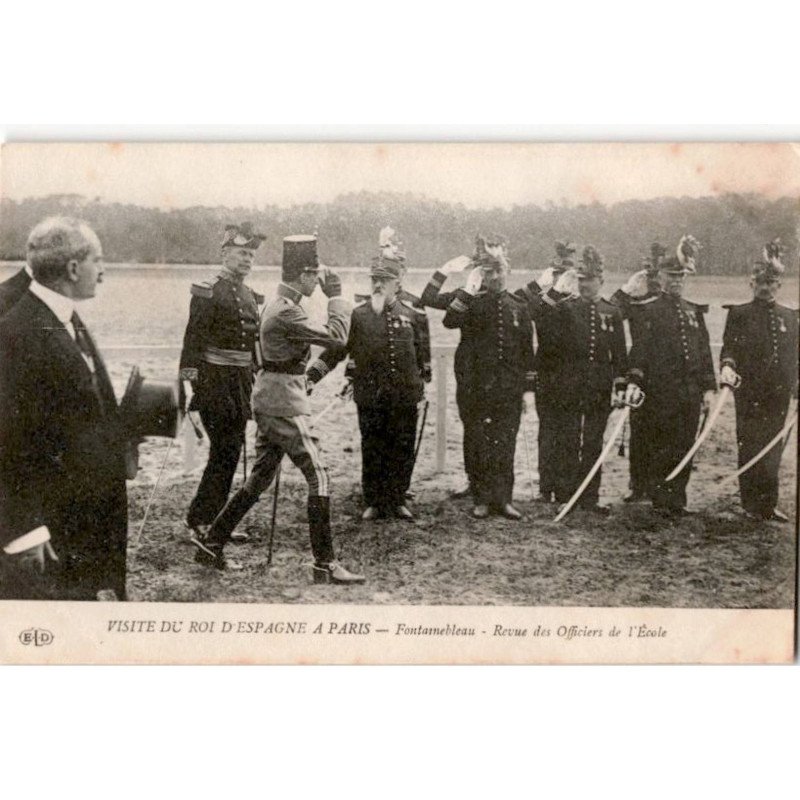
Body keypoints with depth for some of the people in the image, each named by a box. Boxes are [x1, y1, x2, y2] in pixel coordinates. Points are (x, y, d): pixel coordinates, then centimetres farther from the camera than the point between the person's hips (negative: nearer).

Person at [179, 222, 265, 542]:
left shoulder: (250, 296, 15)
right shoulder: (207, 291, -8)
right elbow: (194, 336, -13)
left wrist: (257, 377, 19)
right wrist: (190, 374, -20)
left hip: (241, 380, 7)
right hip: (214, 380, -7)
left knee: (230, 450, 9)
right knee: (226, 448, -9)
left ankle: (210, 520, 18)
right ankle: (202, 519, 0)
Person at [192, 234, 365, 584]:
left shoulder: (279, 305, 13)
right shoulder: (287, 312, -19)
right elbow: (336, 336, -21)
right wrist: (336, 295, -11)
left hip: (270, 402, 10)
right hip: (284, 403, -10)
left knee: (259, 479, 16)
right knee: (319, 478, -7)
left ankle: (211, 544, 21)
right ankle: (325, 565, -4)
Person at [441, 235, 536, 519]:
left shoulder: (518, 307, 11)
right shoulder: (471, 303, 2)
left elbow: (527, 351, 12)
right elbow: (450, 321, -20)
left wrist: (528, 388, 7)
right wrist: (468, 289, -20)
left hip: (509, 389, 2)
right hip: (476, 387, -2)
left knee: (505, 445, 4)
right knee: (478, 445, 1)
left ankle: (503, 499, 11)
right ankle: (482, 499, 10)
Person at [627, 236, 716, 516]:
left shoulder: (694, 311, 16)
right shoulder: (651, 311, 1)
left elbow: (705, 351, 16)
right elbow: (640, 349, -5)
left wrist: (709, 387, 10)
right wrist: (634, 381, -16)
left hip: (691, 391, 5)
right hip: (662, 390, -5)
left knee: (685, 448, 6)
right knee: (662, 448, -1)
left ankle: (678, 500, 14)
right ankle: (661, 501, 6)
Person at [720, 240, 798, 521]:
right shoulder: (739, 314, 1)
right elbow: (728, 348, -5)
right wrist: (728, 365, -25)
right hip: (749, 392, -4)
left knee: (773, 450, 7)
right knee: (750, 446, -1)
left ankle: (767, 503, 17)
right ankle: (753, 503, 8)